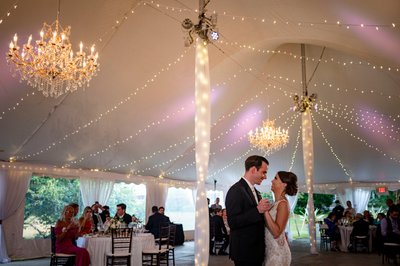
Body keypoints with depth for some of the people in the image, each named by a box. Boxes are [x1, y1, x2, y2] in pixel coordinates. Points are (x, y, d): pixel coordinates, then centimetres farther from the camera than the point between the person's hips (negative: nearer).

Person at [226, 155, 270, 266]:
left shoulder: (255, 192, 14)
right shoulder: (236, 190, -15)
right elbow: (232, 222, -23)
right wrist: (257, 210, -25)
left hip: (256, 250, 9)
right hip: (244, 252, -9)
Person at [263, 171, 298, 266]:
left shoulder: (283, 204, -17)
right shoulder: (277, 203, 8)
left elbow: (276, 232, -24)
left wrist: (265, 211, -26)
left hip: (277, 252, -8)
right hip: (271, 250, 8)